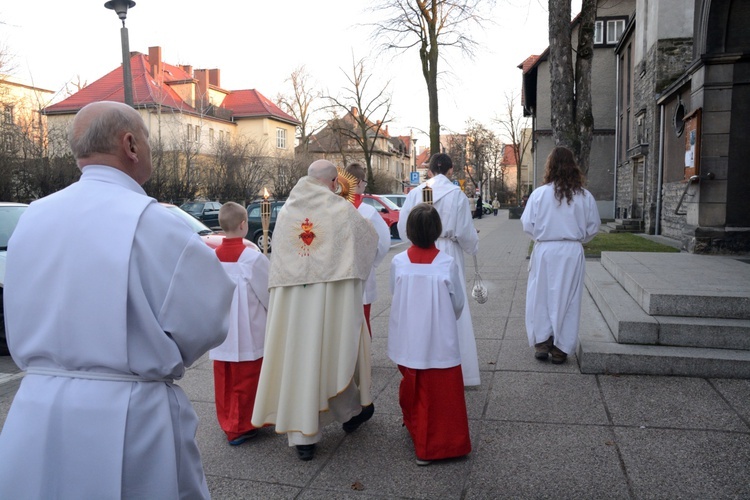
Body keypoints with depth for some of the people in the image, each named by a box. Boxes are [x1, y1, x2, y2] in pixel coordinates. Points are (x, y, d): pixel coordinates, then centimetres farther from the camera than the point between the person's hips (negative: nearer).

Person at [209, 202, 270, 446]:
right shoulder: (253, 258, -18)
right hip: (247, 332, -5)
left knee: (224, 380, 16)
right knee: (245, 380, 8)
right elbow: (269, 293, -9)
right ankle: (239, 427, 17)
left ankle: (227, 421, 30)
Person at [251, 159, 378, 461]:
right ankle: (350, 411, 35)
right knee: (337, 350, 14)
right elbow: (371, 239, 12)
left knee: (298, 359, 5)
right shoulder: (343, 210, -3)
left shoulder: (286, 210, 4)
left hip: (291, 301, 2)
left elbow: (279, 253, 9)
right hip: (334, 298, -2)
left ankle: (302, 435, 11)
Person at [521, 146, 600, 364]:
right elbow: (594, 226, 4)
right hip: (572, 252, 2)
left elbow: (527, 224, -5)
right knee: (567, 299, 10)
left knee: (541, 297, 12)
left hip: (545, 251, -1)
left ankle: (542, 343, 15)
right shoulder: (585, 196, -2)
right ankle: (560, 349, 16)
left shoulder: (539, 193, -8)